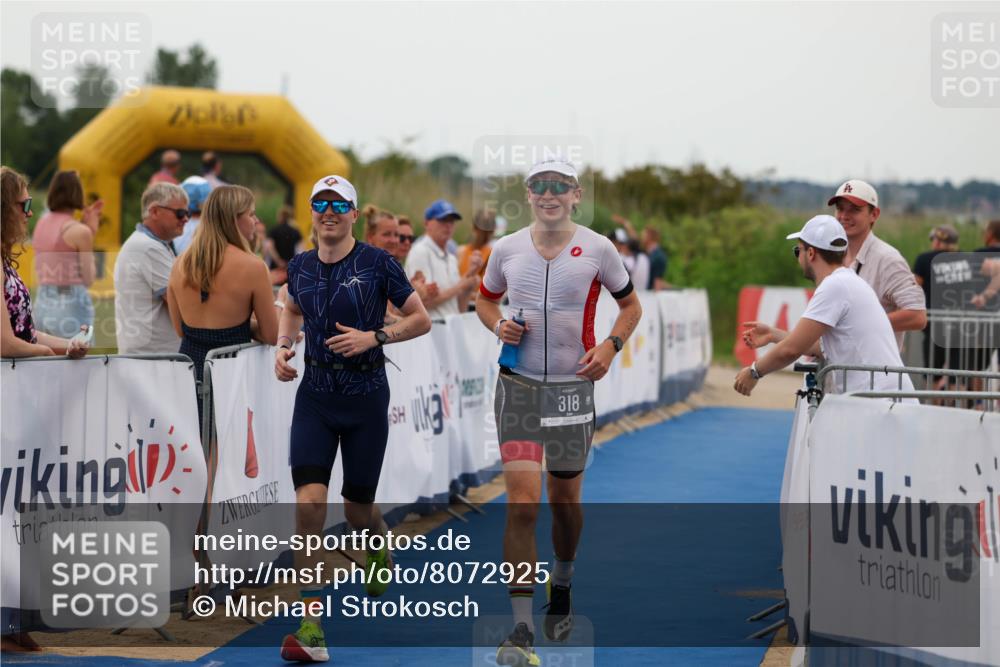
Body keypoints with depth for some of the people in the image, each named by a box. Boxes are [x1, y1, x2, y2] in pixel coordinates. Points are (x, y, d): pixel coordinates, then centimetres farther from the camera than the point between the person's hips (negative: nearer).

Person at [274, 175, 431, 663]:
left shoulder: (377, 263, -7)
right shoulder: (300, 267, 5)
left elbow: (421, 319, -1)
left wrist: (374, 337, -15)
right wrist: (282, 347, 8)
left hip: (365, 397, -2)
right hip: (314, 397, 2)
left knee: (357, 508, 8)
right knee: (308, 502, -15)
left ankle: (379, 549, 49)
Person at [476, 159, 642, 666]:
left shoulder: (596, 249, -2)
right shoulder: (506, 249, 2)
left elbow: (630, 305, 10)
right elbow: (485, 299, 19)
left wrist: (610, 346, -7)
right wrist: (498, 325, -3)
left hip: (573, 387, 0)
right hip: (518, 385, 0)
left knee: (565, 500, 13)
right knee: (522, 503, -11)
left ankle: (562, 588, 43)